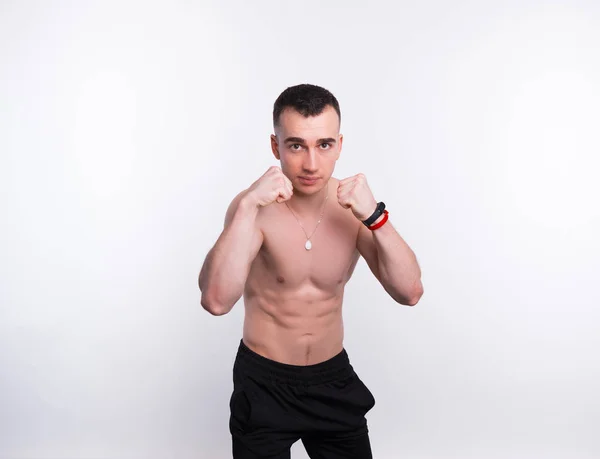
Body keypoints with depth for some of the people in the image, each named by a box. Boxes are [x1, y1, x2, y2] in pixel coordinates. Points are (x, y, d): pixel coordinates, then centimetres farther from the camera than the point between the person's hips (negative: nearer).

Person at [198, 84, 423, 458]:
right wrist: (248, 207, -38)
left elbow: (410, 293, -15)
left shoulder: (352, 205, -8)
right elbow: (216, 301, -32)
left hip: (334, 376, 3)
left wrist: (376, 216, -28)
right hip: (263, 382, -3)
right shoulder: (255, 208, -18)